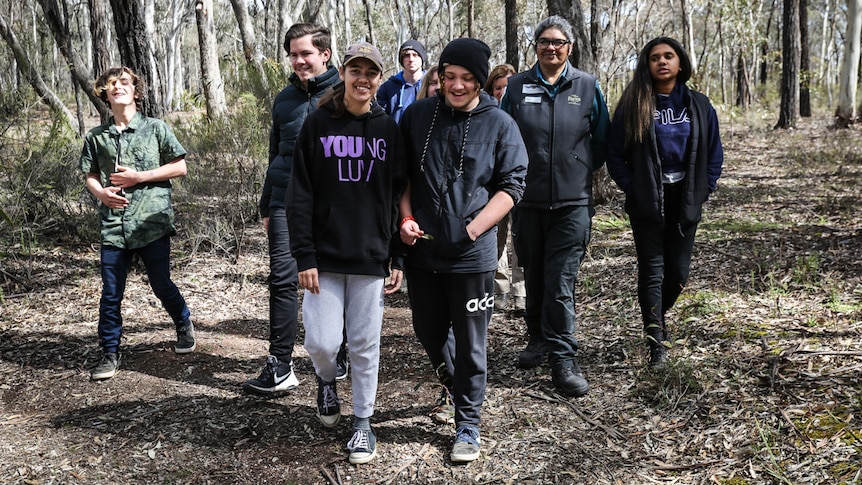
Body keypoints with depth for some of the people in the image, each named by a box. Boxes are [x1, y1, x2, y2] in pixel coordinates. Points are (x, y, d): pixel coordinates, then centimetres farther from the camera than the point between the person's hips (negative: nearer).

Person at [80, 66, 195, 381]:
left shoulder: (156, 128, 1)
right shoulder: (96, 137, 9)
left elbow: (179, 167, 0)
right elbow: (90, 176, 16)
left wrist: (139, 177, -9)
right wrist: (100, 192, -7)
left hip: (152, 222, -2)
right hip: (113, 225, 3)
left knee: (161, 285, 8)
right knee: (110, 294, 4)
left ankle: (184, 325, 36)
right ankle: (110, 355, 16)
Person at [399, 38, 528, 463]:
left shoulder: (500, 124, -4)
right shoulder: (417, 115, 3)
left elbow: (511, 186, -4)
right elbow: (401, 172, 11)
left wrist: (473, 229, -14)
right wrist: (406, 217, -4)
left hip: (472, 255, -3)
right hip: (422, 251, 3)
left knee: (470, 344, 4)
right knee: (427, 331, 18)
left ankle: (467, 425, 20)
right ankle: (453, 386, 47)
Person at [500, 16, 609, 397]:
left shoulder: (587, 87, 3)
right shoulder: (517, 87, 5)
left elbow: (601, 139, 11)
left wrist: (582, 169, 6)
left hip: (572, 201, -2)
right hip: (528, 198, 2)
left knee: (561, 283, -7)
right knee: (534, 276, 14)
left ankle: (563, 360, 0)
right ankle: (538, 338, 33)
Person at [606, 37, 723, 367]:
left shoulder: (698, 105, 6)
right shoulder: (633, 105, -1)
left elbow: (714, 153, 10)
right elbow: (615, 153, 0)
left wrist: (703, 190, 0)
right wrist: (632, 188, -8)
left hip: (684, 201, 2)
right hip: (647, 202, -2)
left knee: (678, 271, 7)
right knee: (652, 270, 0)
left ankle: (658, 314, 35)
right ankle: (656, 342, 8)